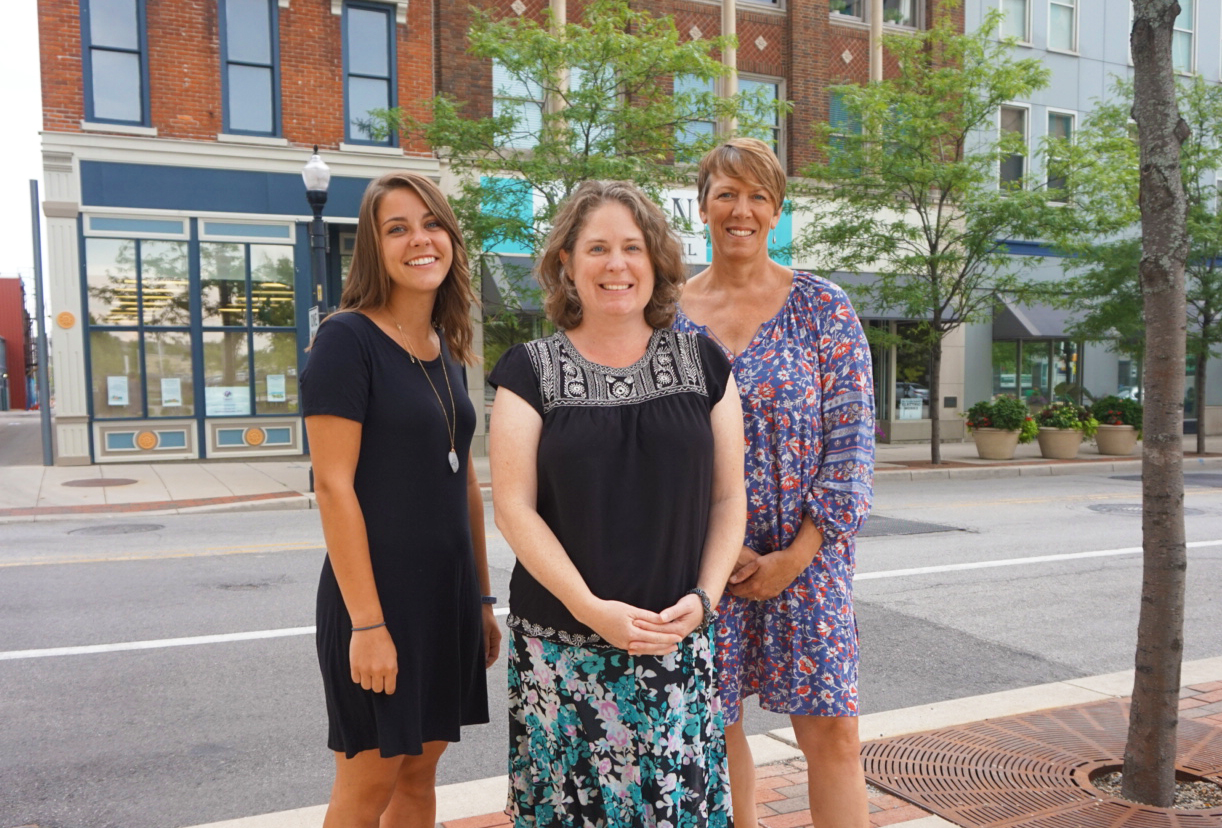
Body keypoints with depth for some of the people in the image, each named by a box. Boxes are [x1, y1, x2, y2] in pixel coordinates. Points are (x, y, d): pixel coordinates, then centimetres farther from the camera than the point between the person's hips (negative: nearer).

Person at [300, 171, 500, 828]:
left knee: (419, 770, 16)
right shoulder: (347, 338, -12)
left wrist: (481, 598, 14)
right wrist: (367, 621, -18)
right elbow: (334, 485, -16)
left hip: (446, 590, 7)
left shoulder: (449, 349, 9)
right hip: (378, 590, -6)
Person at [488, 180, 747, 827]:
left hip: (677, 640, 1)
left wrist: (704, 596, -7)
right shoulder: (531, 372, 0)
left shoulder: (702, 363, 6)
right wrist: (592, 608, -14)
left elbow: (729, 496, 6)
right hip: (562, 646, -1)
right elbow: (513, 507, -5)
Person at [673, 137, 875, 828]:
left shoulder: (822, 308, 0)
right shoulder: (668, 311, 4)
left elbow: (852, 439, -3)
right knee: (716, 726, 10)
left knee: (832, 730, 1)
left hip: (805, 552, -1)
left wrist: (798, 555, -10)